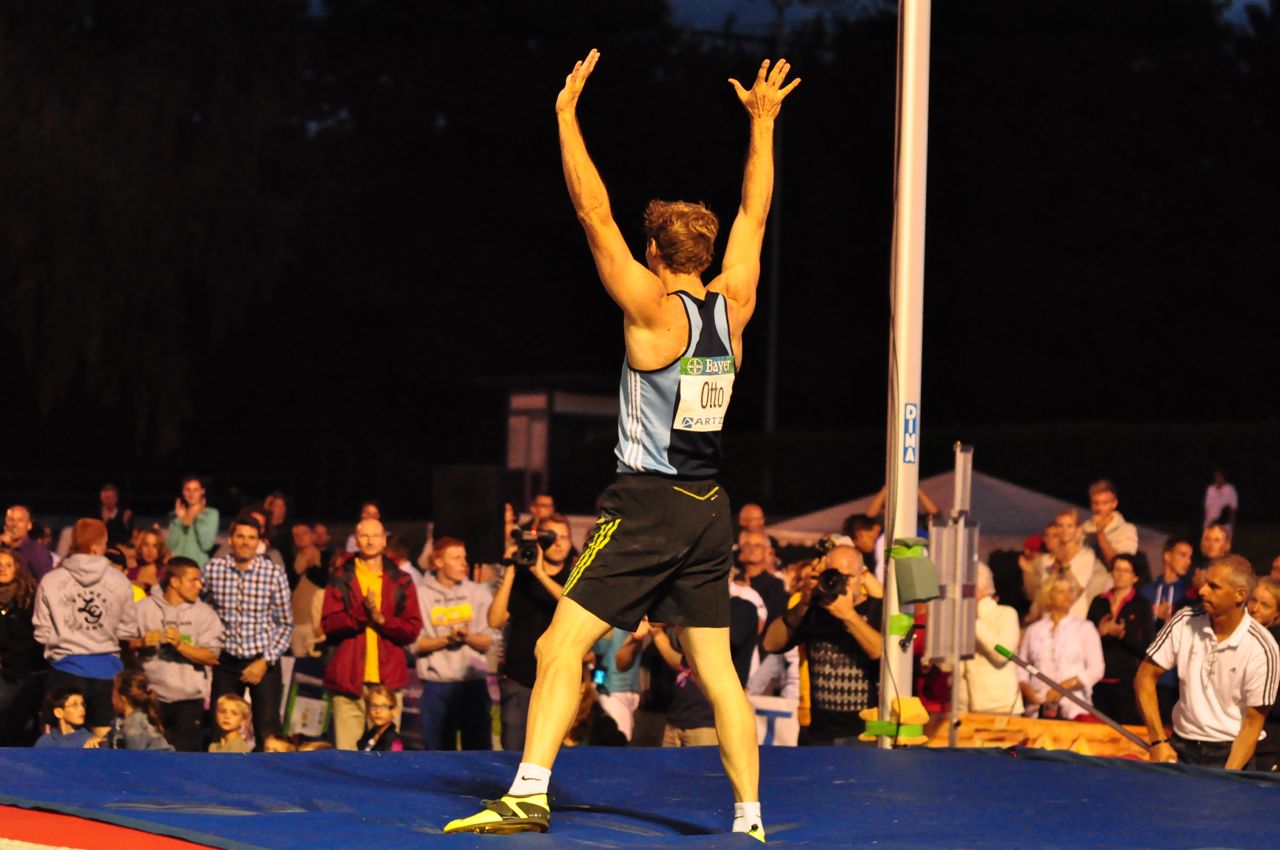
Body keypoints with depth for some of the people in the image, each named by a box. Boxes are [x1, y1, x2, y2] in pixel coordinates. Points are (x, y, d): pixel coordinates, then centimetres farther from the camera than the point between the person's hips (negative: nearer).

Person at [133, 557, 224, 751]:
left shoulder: (204, 613, 5)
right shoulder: (144, 608, 4)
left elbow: (211, 657, -3)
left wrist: (180, 645, -15)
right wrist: (142, 642, -16)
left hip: (189, 701, 0)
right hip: (151, 698, 0)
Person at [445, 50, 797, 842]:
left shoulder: (655, 310, -11)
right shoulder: (732, 308, 5)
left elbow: (594, 214, -13)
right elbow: (754, 216, 18)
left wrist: (567, 114, -8)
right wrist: (763, 123, 25)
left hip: (648, 505, -6)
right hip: (710, 509, 7)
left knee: (562, 646, -7)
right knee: (716, 667, 10)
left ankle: (530, 791, -18)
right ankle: (750, 818, 8)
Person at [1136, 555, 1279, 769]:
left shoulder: (1262, 649, -12)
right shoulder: (1185, 621, -4)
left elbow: (1252, 724, -8)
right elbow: (1146, 676, 2)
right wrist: (1158, 742, -6)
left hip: (1230, 754, -2)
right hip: (1181, 747, 2)